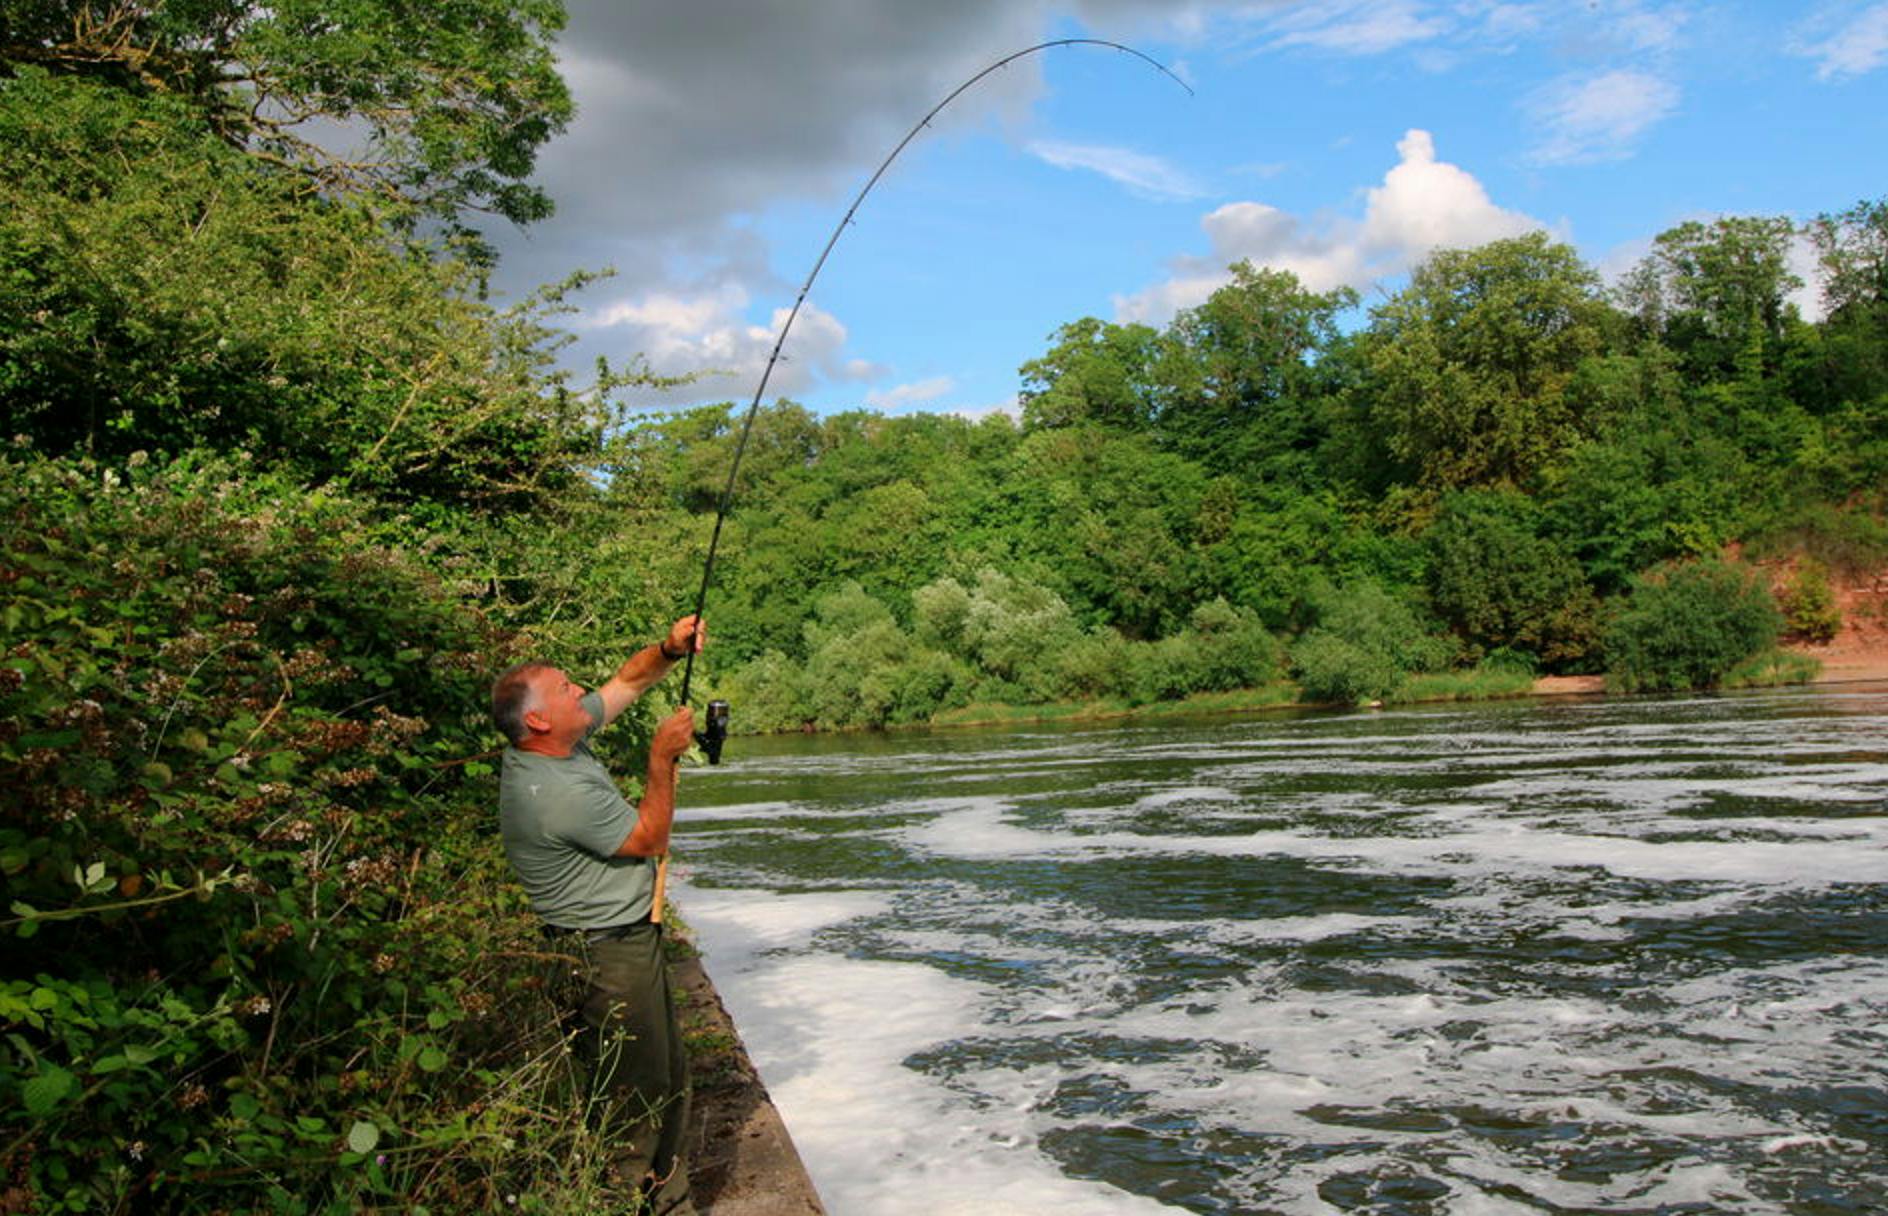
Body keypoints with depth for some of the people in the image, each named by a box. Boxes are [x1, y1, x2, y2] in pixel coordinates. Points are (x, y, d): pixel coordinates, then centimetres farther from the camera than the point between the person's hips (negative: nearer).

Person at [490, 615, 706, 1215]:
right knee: (635, 1091, 2)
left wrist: (668, 650, -6)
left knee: (667, 1073, 20)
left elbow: (627, 681, 12)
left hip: (629, 938, 10)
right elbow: (649, 839, -16)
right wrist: (663, 757, -12)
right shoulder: (556, 793, -27)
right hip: (607, 957, -10)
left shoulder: (560, 739, 1)